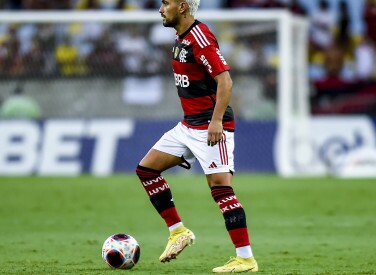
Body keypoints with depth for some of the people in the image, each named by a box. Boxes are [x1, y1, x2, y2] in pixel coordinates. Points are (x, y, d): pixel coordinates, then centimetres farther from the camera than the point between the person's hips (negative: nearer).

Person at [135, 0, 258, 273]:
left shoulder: (200, 37, -17)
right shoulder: (181, 38, 13)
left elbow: (225, 80, -23)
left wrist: (216, 120, -30)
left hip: (212, 126, -10)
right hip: (189, 125, 10)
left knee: (221, 187, -14)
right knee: (146, 168, 9)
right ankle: (178, 231, 14)